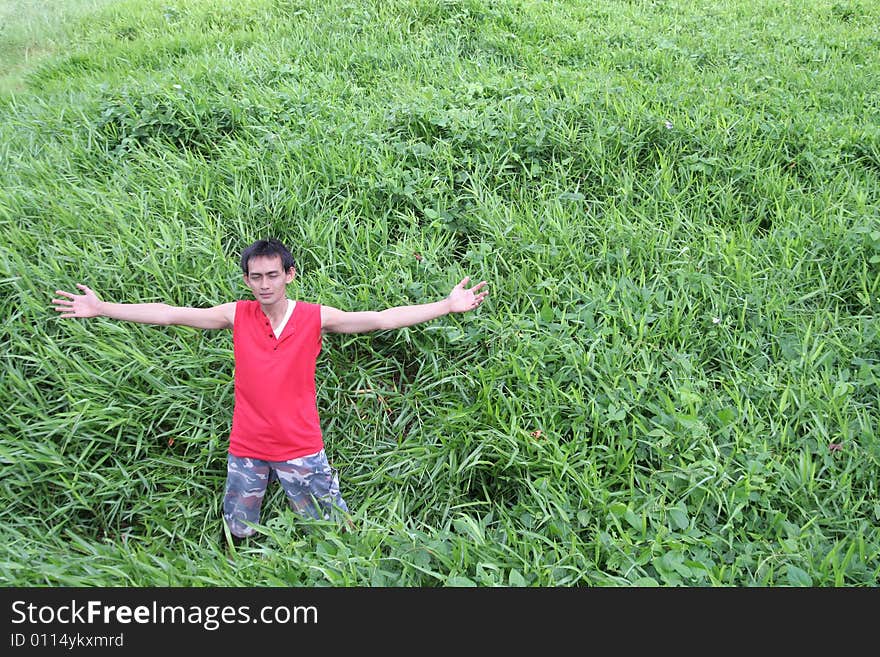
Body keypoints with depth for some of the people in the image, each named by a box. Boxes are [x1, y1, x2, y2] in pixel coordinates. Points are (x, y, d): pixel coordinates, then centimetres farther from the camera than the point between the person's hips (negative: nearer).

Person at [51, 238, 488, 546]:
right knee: (238, 534, 19)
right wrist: (100, 308, -6)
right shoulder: (237, 315, -5)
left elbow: (380, 319, -17)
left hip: (302, 450, -2)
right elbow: (170, 315, -5)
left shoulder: (315, 317, -10)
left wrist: (448, 305, -25)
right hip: (246, 450, 2)